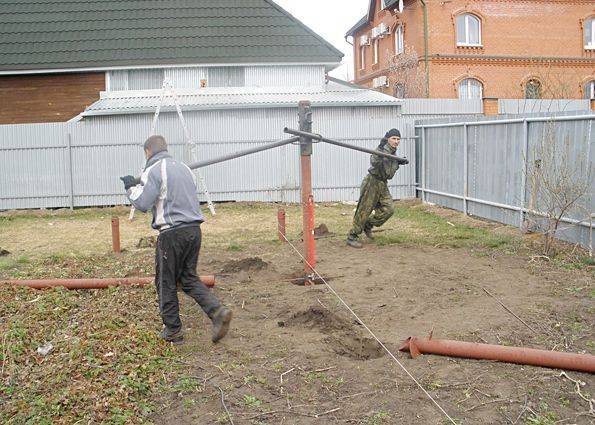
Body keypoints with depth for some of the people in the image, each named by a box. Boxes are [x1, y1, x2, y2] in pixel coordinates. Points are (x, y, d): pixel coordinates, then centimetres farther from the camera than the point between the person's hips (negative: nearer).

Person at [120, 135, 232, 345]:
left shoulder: (153, 171, -7)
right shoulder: (183, 167, 17)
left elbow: (143, 204, -14)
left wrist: (131, 187, 4)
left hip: (172, 232, -7)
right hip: (194, 229, 7)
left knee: (166, 282, 9)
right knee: (189, 277, 16)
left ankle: (173, 331, 17)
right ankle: (218, 311, -2)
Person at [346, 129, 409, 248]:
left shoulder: (393, 152, 10)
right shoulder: (383, 149, -16)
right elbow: (374, 162, -33)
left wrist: (399, 162, 6)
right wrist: (381, 148, -46)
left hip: (382, 184, 8)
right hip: (372, 182, -8)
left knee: (388, 209, -2)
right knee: (364, 210, -5)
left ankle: (368, 225, 18)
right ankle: (352, 237, 3)